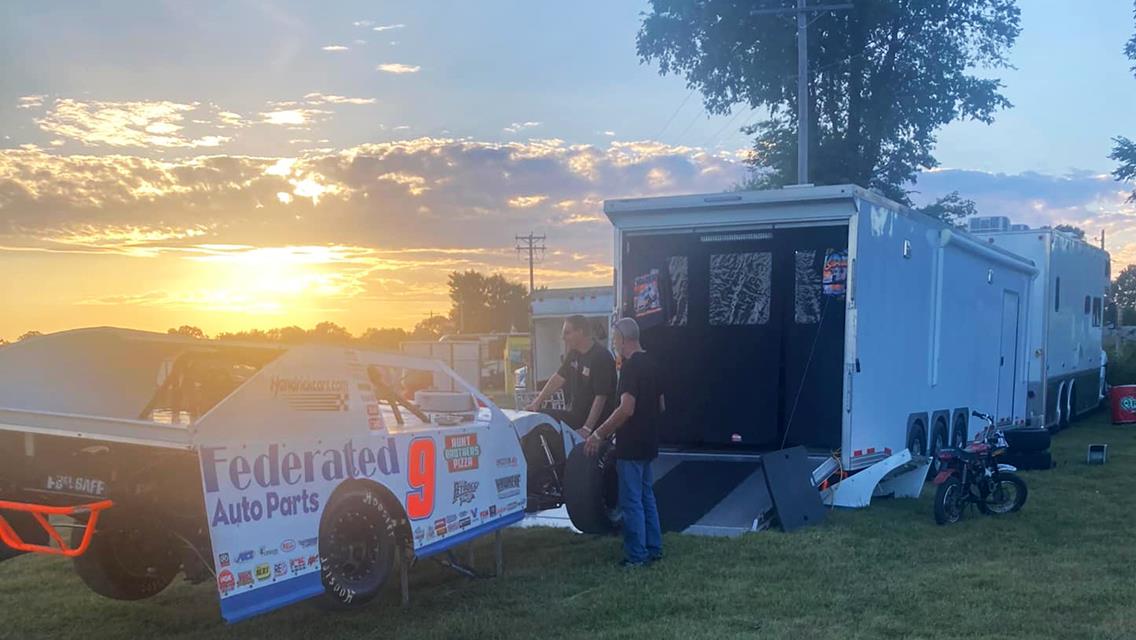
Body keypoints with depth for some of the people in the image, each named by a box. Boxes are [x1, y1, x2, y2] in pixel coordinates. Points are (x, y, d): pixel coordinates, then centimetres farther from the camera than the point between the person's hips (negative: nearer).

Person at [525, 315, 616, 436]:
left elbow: (601, 397, -25)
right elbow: (559, 377, 15)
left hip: (595, 420, -8)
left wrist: (587, 428, -30)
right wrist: (537, 402, 8)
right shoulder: (574, 353, 7)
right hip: (576, 415, 9)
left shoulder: (601, 357, -21)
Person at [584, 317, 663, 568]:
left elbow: (626, 409, -26)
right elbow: (660, 406, 19)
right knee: (646, 497, 16)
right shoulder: (650, 365, 12)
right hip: (648, 443, 9)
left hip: (631, 445, -9)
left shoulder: (631, 367, -18)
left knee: (631, 501, -3)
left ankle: (636, 555, 1)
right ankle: (653, 549, 22)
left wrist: (599, 434, -21)